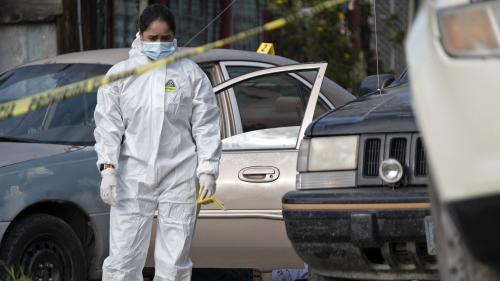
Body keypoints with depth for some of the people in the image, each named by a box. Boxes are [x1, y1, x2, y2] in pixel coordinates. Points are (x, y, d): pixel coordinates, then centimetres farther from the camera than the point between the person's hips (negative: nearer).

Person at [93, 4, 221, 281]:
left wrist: (207, 170, -2)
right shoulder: (120, 73, 6)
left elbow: (206, 126, 4)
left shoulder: (191, 74, 5)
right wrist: (108, 167, -7)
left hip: (179, 178, 0)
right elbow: (108, 124, 4)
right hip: (133, 177, 0)